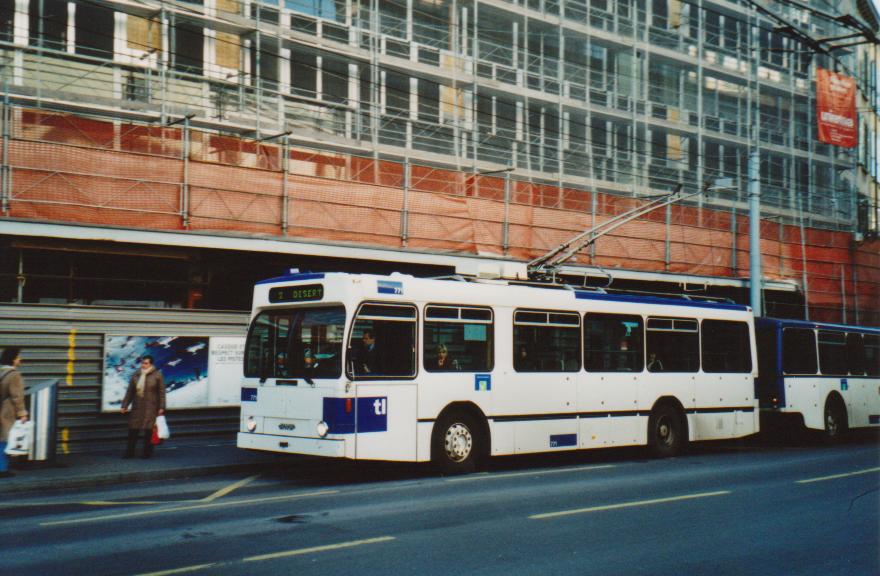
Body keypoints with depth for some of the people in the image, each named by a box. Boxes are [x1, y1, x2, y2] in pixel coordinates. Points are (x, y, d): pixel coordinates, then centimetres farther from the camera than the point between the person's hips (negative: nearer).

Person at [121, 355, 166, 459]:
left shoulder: (157, 375, -2)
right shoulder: (136, 375, 10)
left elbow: (161, 392, -3)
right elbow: (130, 391, 13)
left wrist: (161, 407, -8)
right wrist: (124, 405, 9)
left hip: (151, 407, -4)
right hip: (137, 406, 4)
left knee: (148, 430, -2)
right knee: (133, 429, 3)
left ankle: (147, 452, 8)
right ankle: (130, 452, 11)